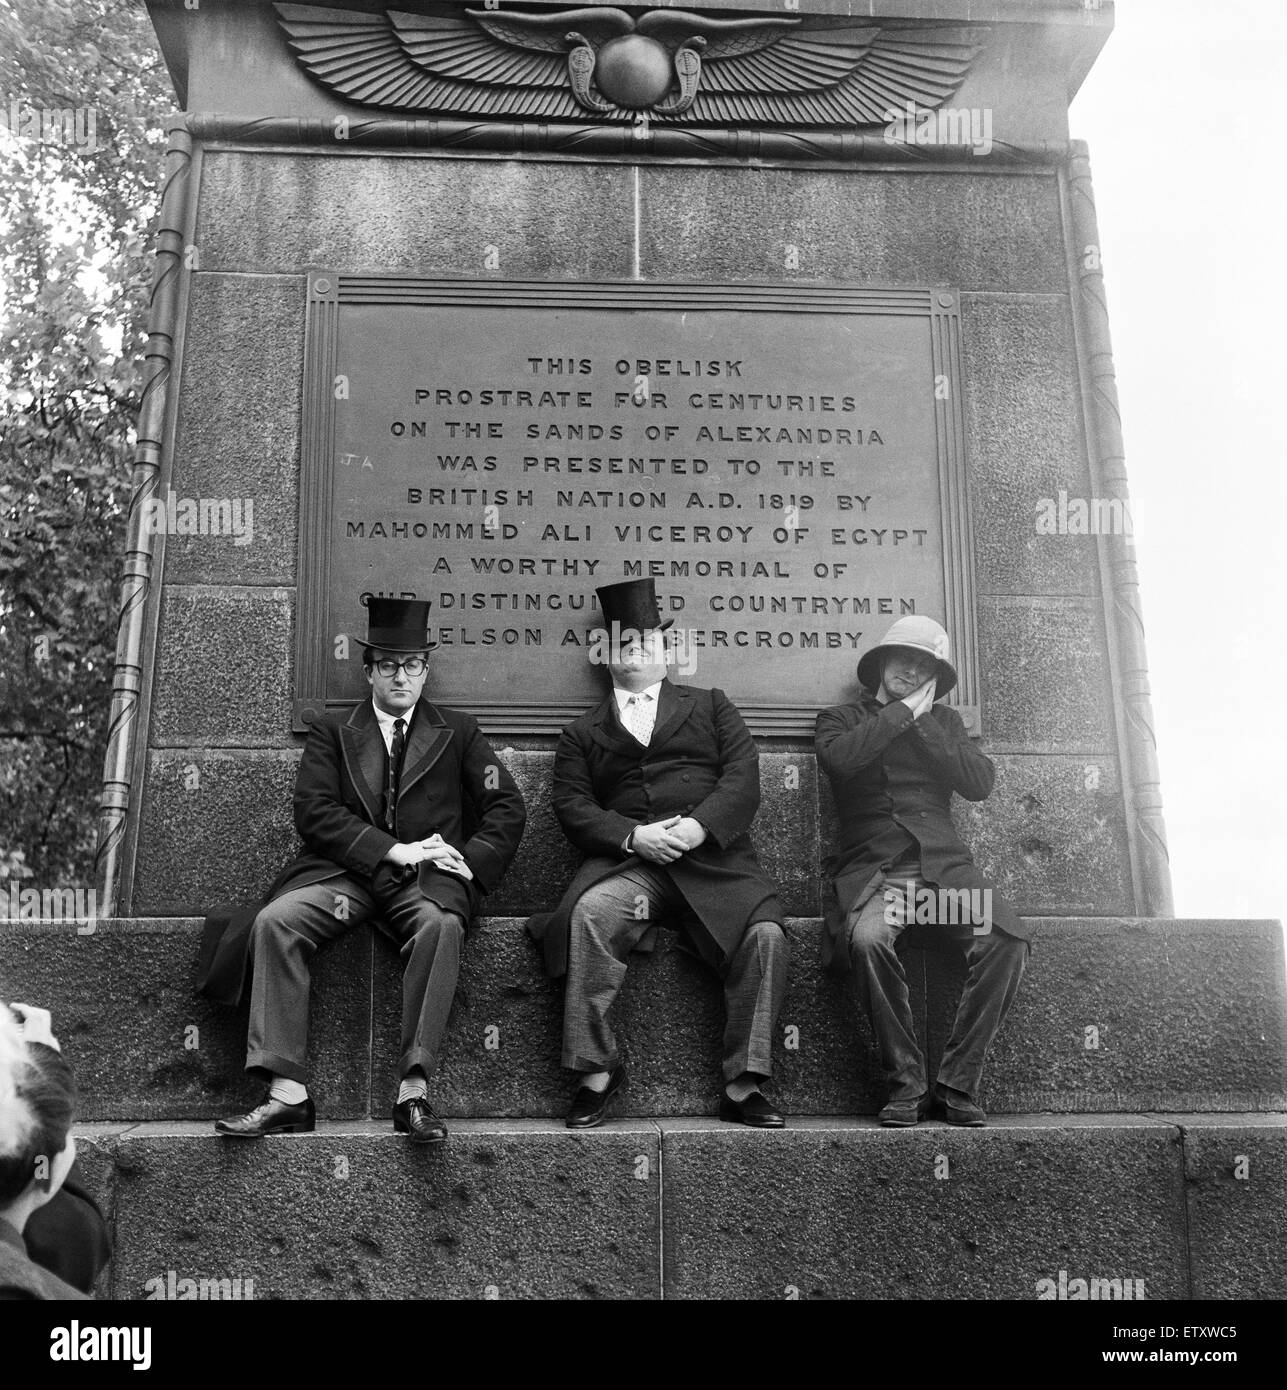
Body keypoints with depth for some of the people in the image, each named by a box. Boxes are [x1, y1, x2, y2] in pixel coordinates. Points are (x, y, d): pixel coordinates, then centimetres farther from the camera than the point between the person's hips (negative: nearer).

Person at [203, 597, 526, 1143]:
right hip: (346, 870, 1)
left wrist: (466, 863, -8)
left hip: (426, 876, -1)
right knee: (274, 921, -27)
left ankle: (413, 1092, -34)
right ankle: (287, 1092, -27)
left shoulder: (458, 732, 17)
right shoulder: (332, 731, 17)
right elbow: (313, 811, 2)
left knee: (440, 924, -35)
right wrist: (394, 850, -10)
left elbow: (507, 809, 10)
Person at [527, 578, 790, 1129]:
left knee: (765, 933, -26)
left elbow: (743, 778, 7)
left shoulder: (710, 706, 22)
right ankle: (595, 1074, -20)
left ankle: (743, 1085, -14)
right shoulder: (582, 733, 21)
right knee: (590, 913, -32)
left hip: (715, 861, 1)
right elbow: (573, 806, 7)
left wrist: (699, 826, -12)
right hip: (629, 863, 0)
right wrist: (633, 836, -12)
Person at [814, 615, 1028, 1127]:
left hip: (943, 863, 3)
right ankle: (906, 1085, -19)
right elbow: (837, 758, -10)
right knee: (868, 939, -35)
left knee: (1007, 939, -25)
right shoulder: (841, 718, 16)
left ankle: (957, 1083, -15)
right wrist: (902, 712, -2)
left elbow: (979, 783, 5)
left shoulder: (944, 720, 24)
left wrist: (923, 722, 3)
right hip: (872, 868, -2)